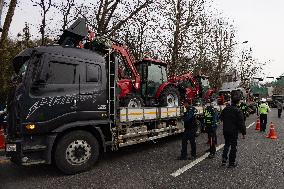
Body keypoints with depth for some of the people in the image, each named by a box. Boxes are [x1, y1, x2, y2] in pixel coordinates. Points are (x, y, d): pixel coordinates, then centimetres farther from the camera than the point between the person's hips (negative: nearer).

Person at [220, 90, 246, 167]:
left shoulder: (225, 109, -1)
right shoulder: (238, 111, -15)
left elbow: (221, 118, 12)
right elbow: (241, 123, -13)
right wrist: (243, 133, -6)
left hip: (226, 130, 4)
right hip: (234, 131, -4)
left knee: (227, 144, 20)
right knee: (233, 146, 7)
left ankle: (224, 158, 10)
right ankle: (232, 162, 14)